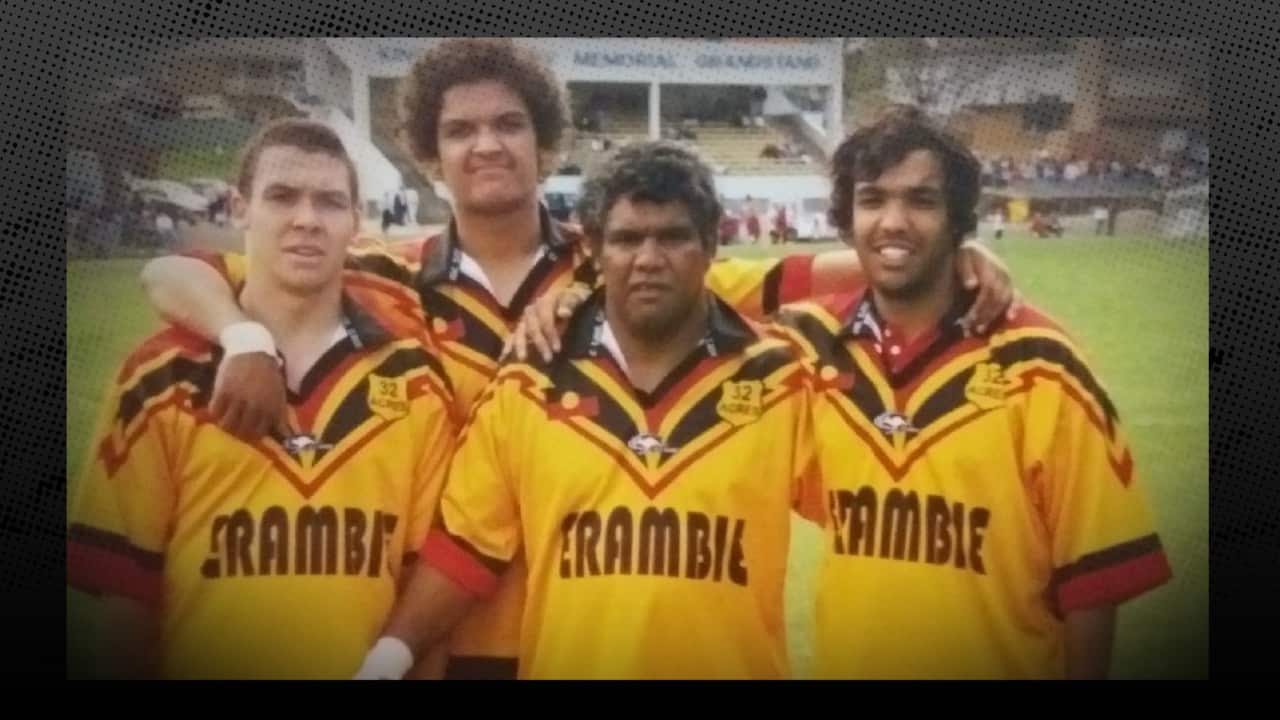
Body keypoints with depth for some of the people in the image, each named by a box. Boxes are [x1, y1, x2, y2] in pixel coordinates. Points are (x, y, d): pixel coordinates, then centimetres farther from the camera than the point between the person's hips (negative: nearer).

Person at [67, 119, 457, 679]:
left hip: (368, 669, 1)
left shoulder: (416, 376, -2)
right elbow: (120, 582, -3)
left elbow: (433, 562, 2)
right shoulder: (162, 377, -5)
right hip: (199, 665, -1)